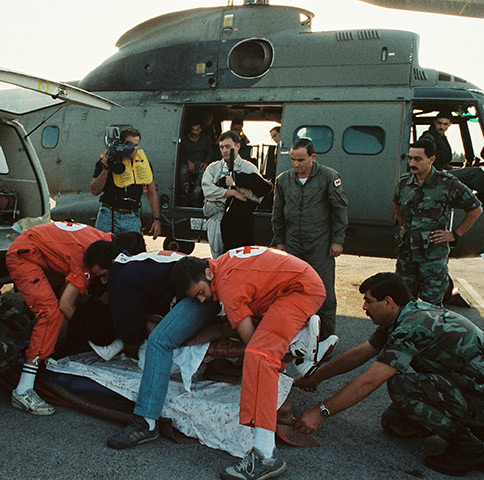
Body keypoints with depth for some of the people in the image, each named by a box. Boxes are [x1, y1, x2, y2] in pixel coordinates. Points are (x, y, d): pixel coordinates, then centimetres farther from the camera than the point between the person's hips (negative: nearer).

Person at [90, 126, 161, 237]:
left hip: (133, 219, 3)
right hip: (108, 216, -2)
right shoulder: (108, 160, -3)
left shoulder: (143, 162, 9)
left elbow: (152, 193, 15)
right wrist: (105, 170, -18)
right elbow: (94, 191, -7)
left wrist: (157, 219, 8)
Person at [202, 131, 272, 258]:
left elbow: (258, 196, -9)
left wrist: (236, 183, -11)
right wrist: (232, 192, -11)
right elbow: (207, 190, -5)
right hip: (217, 222, 3)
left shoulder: (249, 169, 5)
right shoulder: (213, 168, 13)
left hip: (240, 224, -3)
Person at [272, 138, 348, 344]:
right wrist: (279, 241, 12)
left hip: (320, 244, -3)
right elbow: (278, 214, 16)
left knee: (324, 290, 0)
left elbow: (340, 210, 0)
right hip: (292, 245, 4)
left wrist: (337, 240, -4)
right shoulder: (283, 180, 8)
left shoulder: (329, 177, -3)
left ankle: (327, 334, 13)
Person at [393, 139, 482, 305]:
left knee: (431, 304, 0)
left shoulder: (448, 184, -11)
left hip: (433, 256, -5)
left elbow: (476, 209, 0)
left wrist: (455, 234, -2)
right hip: (406, 252, 5)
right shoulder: (404, 182, 4)